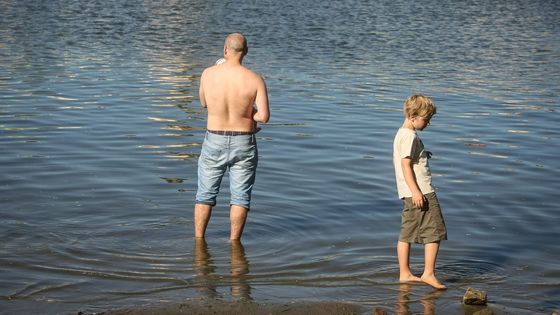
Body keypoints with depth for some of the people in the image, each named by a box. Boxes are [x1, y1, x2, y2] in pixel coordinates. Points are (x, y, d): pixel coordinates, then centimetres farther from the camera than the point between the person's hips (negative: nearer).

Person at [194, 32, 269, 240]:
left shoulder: (208, 74, -8)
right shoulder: (255, 80, -13)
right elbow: (264, 116, -18)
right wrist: (250, 115, 3)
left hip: (214, 142, 1)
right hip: (244, 144, -1)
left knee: (205, 195, 16)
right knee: (240, 196, 12)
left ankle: (198, 239, 21)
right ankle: (234, 242, 15)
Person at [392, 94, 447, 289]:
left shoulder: (401, 134, 18)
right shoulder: (410, 136, -13)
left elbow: (397, 162, 25)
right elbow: (405, 164, -20)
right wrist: (415, 191, -24)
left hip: (408, 193, 10)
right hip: (421, 191, -10)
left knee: (407, 233, 10)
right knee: (434, 231, -4)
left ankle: (404, 274, 13)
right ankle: (428, 273, -4)